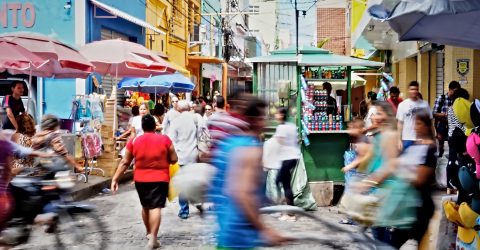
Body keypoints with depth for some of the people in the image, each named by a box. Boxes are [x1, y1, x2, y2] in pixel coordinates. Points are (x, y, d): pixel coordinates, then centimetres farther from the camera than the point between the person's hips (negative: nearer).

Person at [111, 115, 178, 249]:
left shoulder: (134, 141, -1)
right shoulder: (165, 139, -5)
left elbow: (125, 162, 1)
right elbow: (174, 159, -1)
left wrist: (115, 178, 6)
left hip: (141, 179, 3)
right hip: (160, 178, -3)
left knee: (145, 206, 20)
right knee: (156, 207, -5)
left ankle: (149, 233, 36)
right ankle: (153, 239, -14)